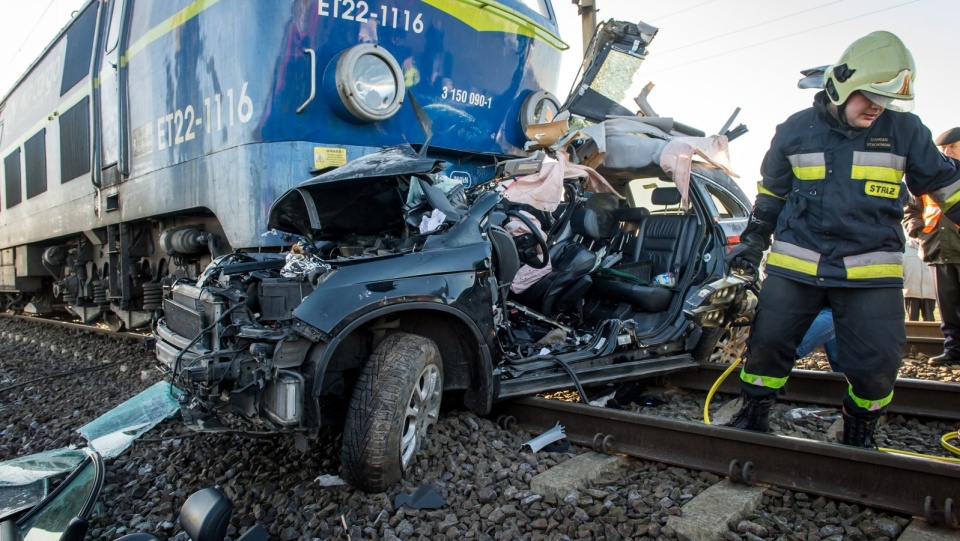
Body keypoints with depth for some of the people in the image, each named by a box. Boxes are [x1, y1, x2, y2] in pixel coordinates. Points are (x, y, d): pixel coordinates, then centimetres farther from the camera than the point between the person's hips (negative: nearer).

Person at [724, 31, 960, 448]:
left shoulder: (904, 129, 1)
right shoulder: (795, 130, 3)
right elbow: (771, 192, 15)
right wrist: (753, 241, 16)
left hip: (872, 271, 0)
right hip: (795, 264, 1)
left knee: (876, 365, -1)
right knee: (766, 343, 2)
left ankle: (859, 431, 27)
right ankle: (753, 416, 24)